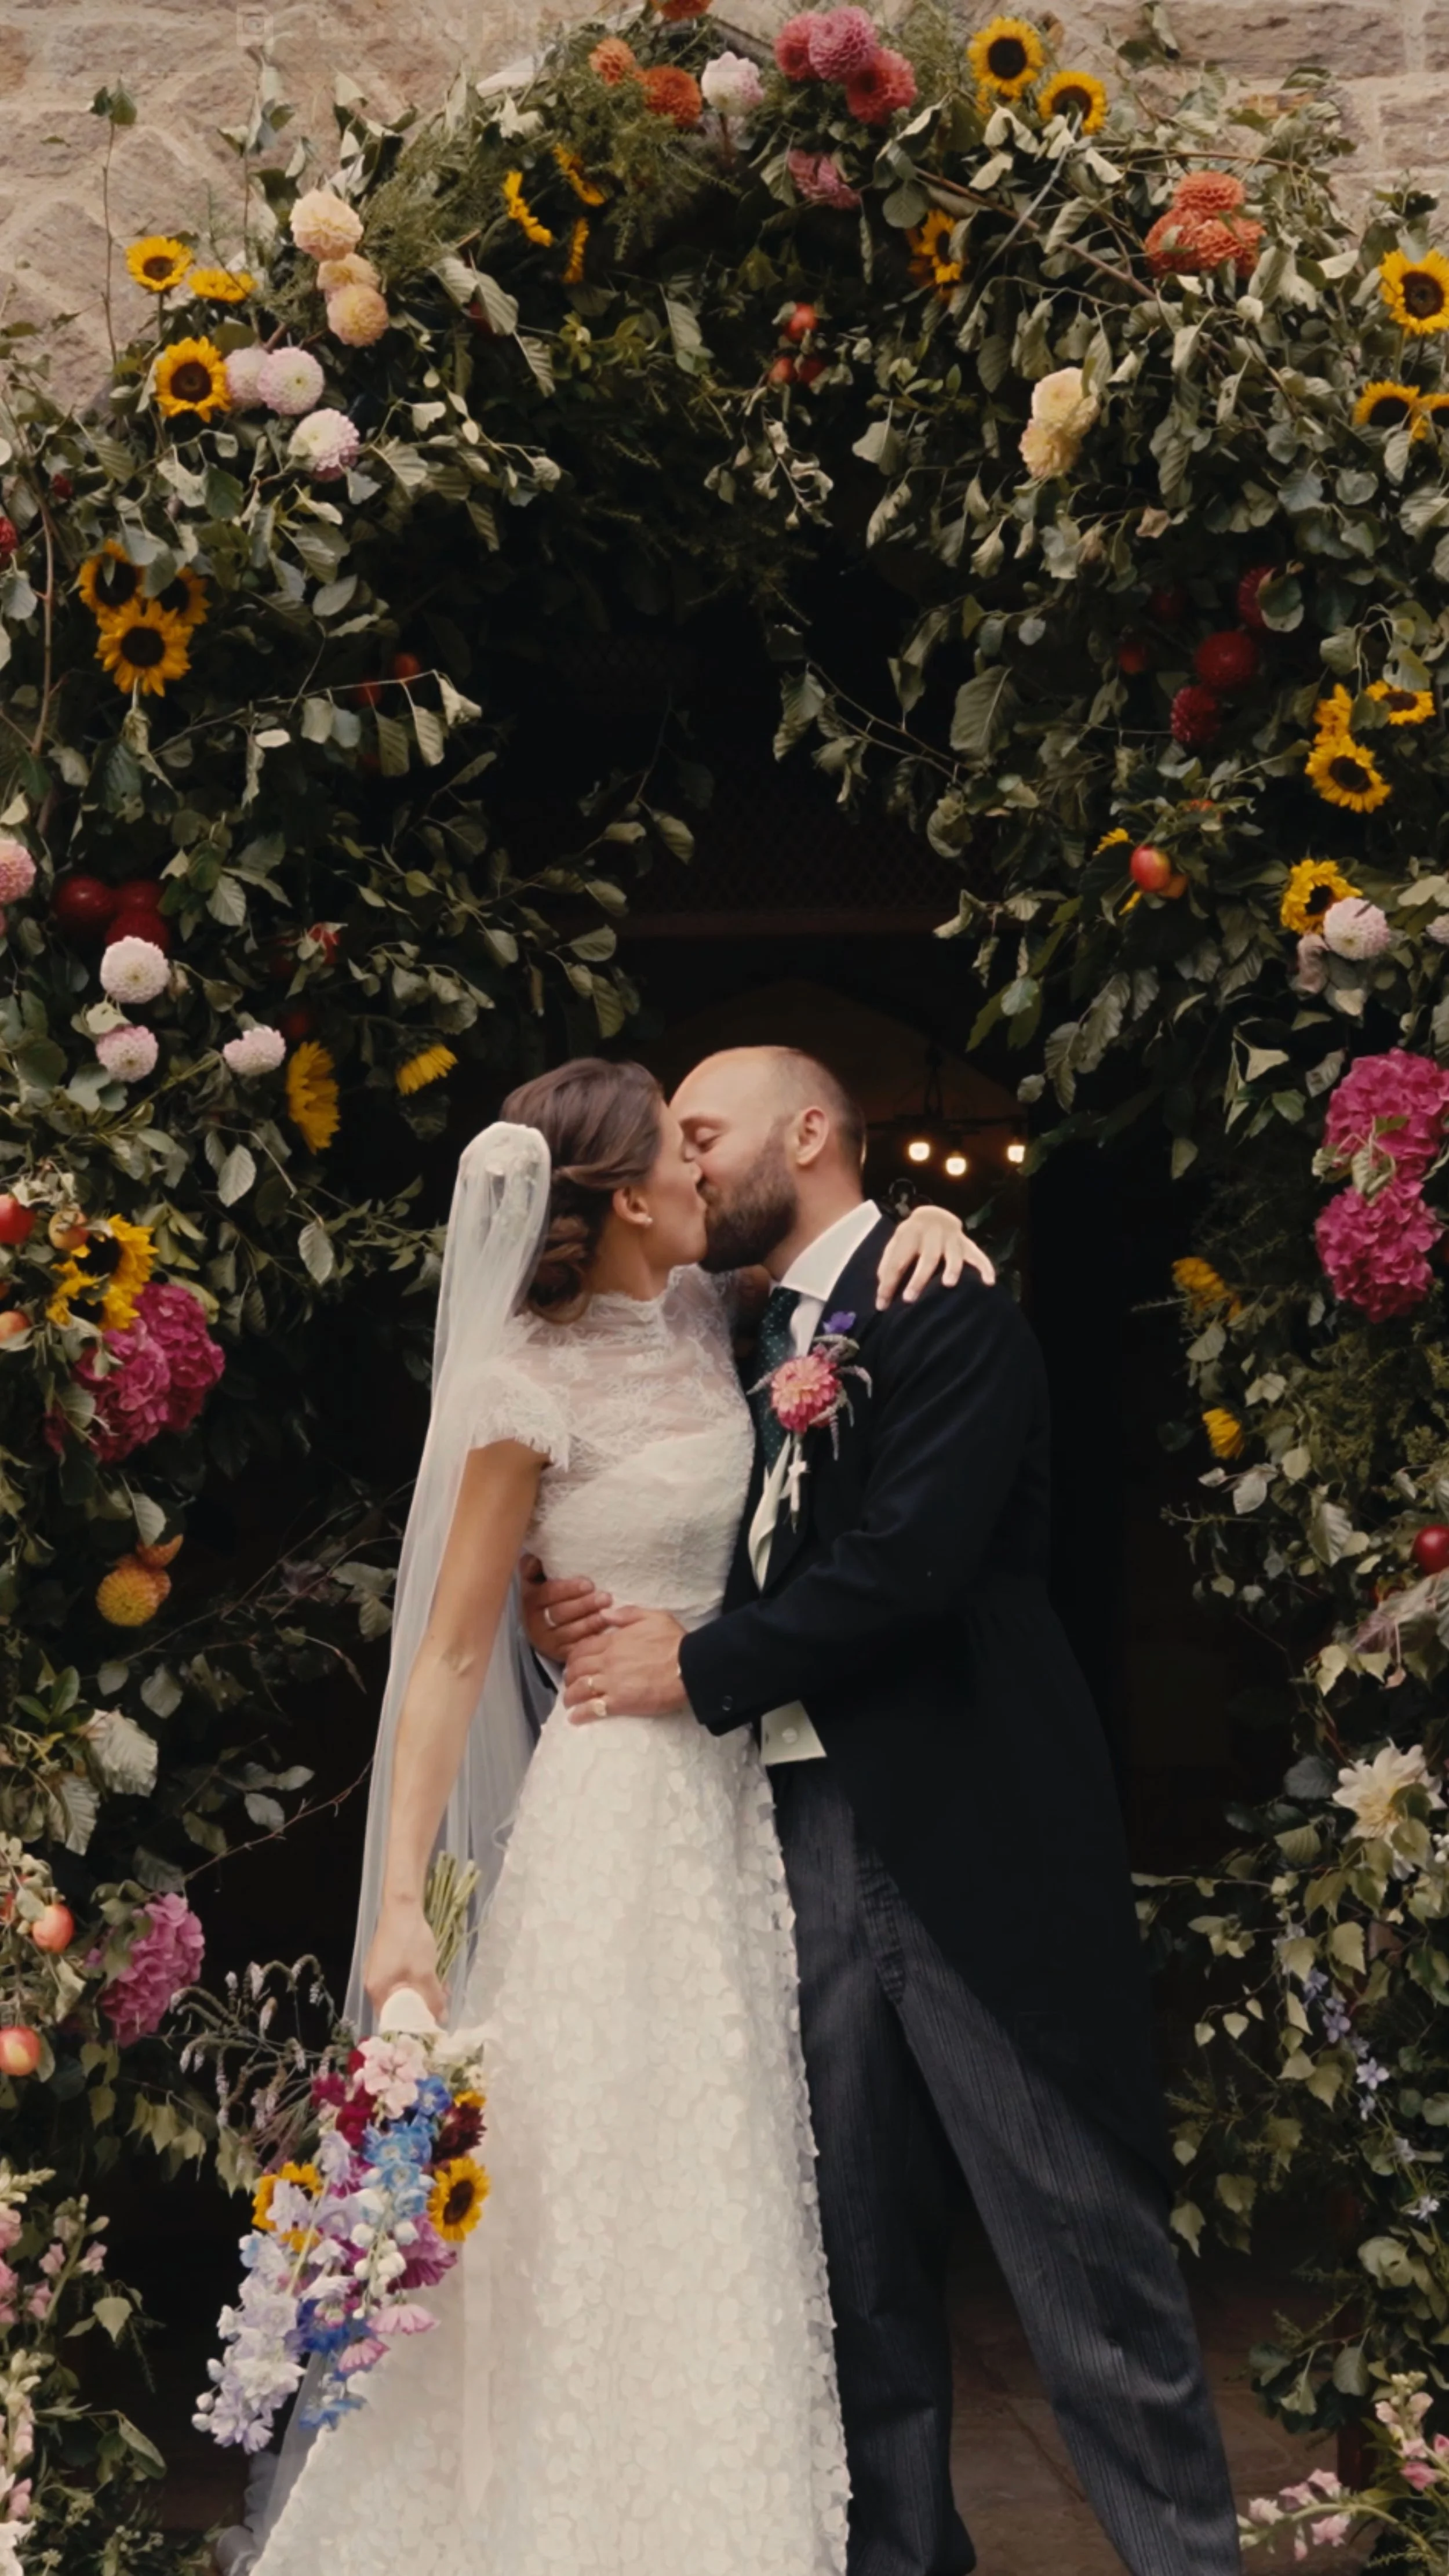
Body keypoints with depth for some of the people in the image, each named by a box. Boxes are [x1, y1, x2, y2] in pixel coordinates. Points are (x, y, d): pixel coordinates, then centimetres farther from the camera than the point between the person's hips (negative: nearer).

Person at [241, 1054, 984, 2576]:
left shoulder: (704, 1318, 4)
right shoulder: (531, 1386, -13)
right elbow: (452, 1654, -12)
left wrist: (919, 1220, -1)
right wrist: (400, 1901, -18)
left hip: (734, 1789, 7)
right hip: (618, 1809, -7)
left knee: (730, 2180, 14)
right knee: (614, 2194, 2)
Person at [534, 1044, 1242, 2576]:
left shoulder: (939, 1301, -6)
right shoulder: (765, 1345, 17)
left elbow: (910, 1558, -19)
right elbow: (763, 1577, 13)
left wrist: (698, 1669, -11)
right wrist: (609, 1620, -6)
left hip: (969, 1841, -7)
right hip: (808, 1831, 7)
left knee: (1080, 2242, 1)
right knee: (859, 2251, 14)